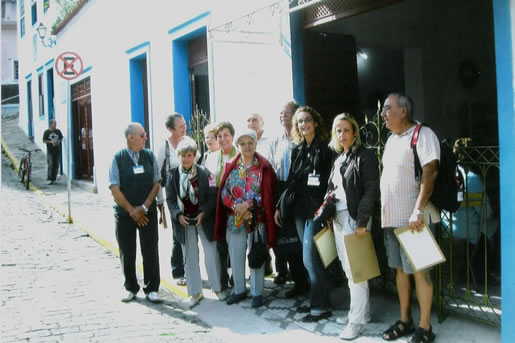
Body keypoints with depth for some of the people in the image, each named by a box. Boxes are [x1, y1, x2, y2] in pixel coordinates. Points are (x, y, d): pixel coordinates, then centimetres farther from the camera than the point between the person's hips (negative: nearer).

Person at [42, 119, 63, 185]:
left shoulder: (58, 131, 7)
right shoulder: (46, 132, -2)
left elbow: (61, 139, 16)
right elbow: (44, 141, 0)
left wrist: (58, 141, -6)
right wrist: (51, 142, -16)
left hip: (57, 151, 4)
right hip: (50, 151, -4)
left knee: (56, 166, 5)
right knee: (51, 165, -12)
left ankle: (54, 179, 14)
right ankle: (50, 179, -6)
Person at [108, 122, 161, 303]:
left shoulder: (149, 156, 1)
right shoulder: (118, 158, -6)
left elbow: (156, 183, 1)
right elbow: (115, 189, -8)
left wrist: (144, 207, -9)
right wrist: (132, 211, -11)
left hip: (148, 212, 1)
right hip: (124, 213, -1)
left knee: (151, 251, 2)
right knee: (127, 253, 9)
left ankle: (151, 289, 15)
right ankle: (131, 288, 25)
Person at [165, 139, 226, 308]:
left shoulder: (204, 173, -7)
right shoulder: (173, 175, -1)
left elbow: (213, 196, -7)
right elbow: (170, 198, 1)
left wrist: (203, 213, -16)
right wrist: (178, 215, -12)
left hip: (204, 219, -2)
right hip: (184, 221, 2)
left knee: (211, 253, 0)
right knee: (190, 257, 8)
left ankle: (217, 287, 17)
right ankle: (195, 292, 17)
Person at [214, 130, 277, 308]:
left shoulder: (264, 167, -4)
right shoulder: (231, 166, 6)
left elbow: (267, 194, -8)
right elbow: (224, 192, 2)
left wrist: (248, 204, -17)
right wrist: (236, 207, -12)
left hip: (257, 219, -3)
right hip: (234, 219, 3)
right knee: (235, 255, 10)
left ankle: (257, 292, 15)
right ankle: (239, 289, 25)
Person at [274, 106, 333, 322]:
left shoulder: (325, 149, -5)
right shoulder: (297, 150, 13)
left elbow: (331, 182, -10)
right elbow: (290, 182, 16)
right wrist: (280, 206, 13)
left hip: (316, 209, -6)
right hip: (299, 209, 6)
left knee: (310, 258, -7)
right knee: (310, 258, 11)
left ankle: (321, 306, 3)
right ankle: (316, 300, 20)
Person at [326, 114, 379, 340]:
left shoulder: (365, 156, -7)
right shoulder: (338, 159, 15)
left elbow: (371, 190, -14)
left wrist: (362, 222, -19)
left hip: (355, 217, -7)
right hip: (338, 217, 7)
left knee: (355, 269, -6)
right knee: (347, 268, 9)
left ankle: (357, 319, 1)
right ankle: (361, 310, 20)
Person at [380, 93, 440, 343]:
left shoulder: (422, 134, -10)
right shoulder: (392, 139, 14)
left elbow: (429, 173, -19)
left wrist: (418, 211, -26)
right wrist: (383, 212, 15)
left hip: (413, 219, -8)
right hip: (392, 218, 8)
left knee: (419, 271, -2)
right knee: (400, 269, 13)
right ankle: (405, 321, 23)